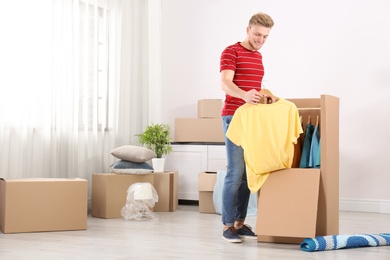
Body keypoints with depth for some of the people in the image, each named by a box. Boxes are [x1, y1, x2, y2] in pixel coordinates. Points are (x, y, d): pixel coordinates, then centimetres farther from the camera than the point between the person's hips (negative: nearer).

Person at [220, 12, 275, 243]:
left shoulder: (258, 57, 18)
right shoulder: (231, 52, -8)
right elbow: (225, 83, -22)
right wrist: (244, 95, -40)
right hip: (234, 118, -8)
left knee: (249, 173, 7)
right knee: (235, 172, -10)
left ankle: (240, 223, 13)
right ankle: (228, 225, -3)